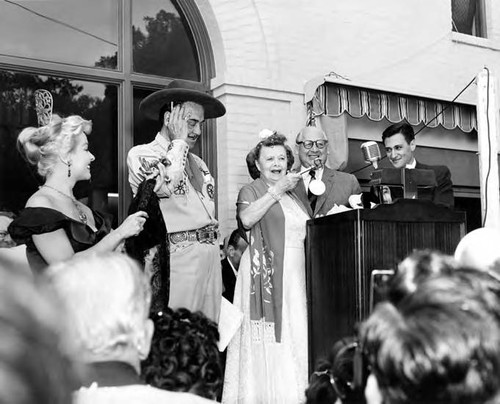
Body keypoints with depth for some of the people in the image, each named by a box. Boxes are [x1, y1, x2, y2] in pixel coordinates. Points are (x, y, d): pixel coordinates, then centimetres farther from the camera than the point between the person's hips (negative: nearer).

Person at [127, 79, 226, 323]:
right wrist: (179, 140, -8)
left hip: (211, 254, 7)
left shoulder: (197, 162, 20)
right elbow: (162, 185, -23)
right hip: (179, 254, -7)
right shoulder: (141, 154, -2)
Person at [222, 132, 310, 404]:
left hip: (297, 272, 6)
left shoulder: (294, 193, 19)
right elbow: (247, 218, -20)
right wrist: (276, 190, -16)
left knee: (297, 336, 5)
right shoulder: (251, 190, 1)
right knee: (267, 340, -6)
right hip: (267, 273, -6)